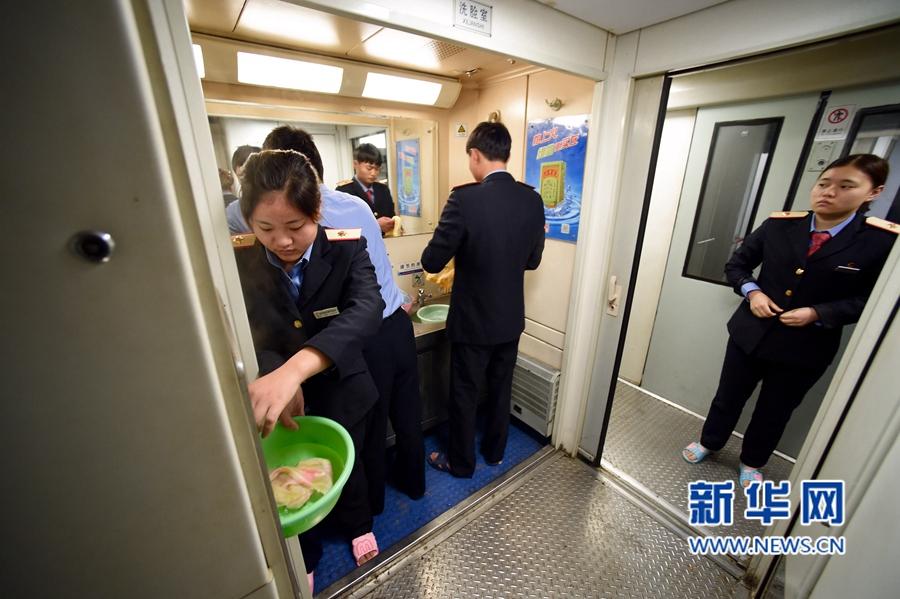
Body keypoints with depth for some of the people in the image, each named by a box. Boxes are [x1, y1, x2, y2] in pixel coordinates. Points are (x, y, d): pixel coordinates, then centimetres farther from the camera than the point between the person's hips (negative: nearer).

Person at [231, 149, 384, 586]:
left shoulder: (346, 248, -20)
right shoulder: (239, 261, -14)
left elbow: (366, 309, -37)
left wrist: (295, 368, -52)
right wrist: (276, 376, -36)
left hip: (341, 394, -1)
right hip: (272, 398, 1)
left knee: (345, 468, 25)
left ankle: (358, 527, 60)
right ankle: (304, 558, 56)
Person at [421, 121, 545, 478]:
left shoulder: (465, 198, -20)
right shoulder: (532, 199, -3)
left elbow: (432, 262, -16)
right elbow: (532, 260, 6)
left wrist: (463, 251, 6)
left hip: (473, 320, -5)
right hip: (511, 318, 6)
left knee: (464, 394, 15)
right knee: (500, 389, 23)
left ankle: (461, 462, 36)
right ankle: (495, 451, 45)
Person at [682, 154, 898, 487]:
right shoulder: (778, 225, -5)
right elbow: (736, 265, 3)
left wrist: (817, 314, -19)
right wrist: (752, 292, -13)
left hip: (806, 347, -1)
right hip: (750, 332, 1)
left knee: (774, 412, 19)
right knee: (728, 396, 17)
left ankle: (752, 462, 43)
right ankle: (708, 443, 41)